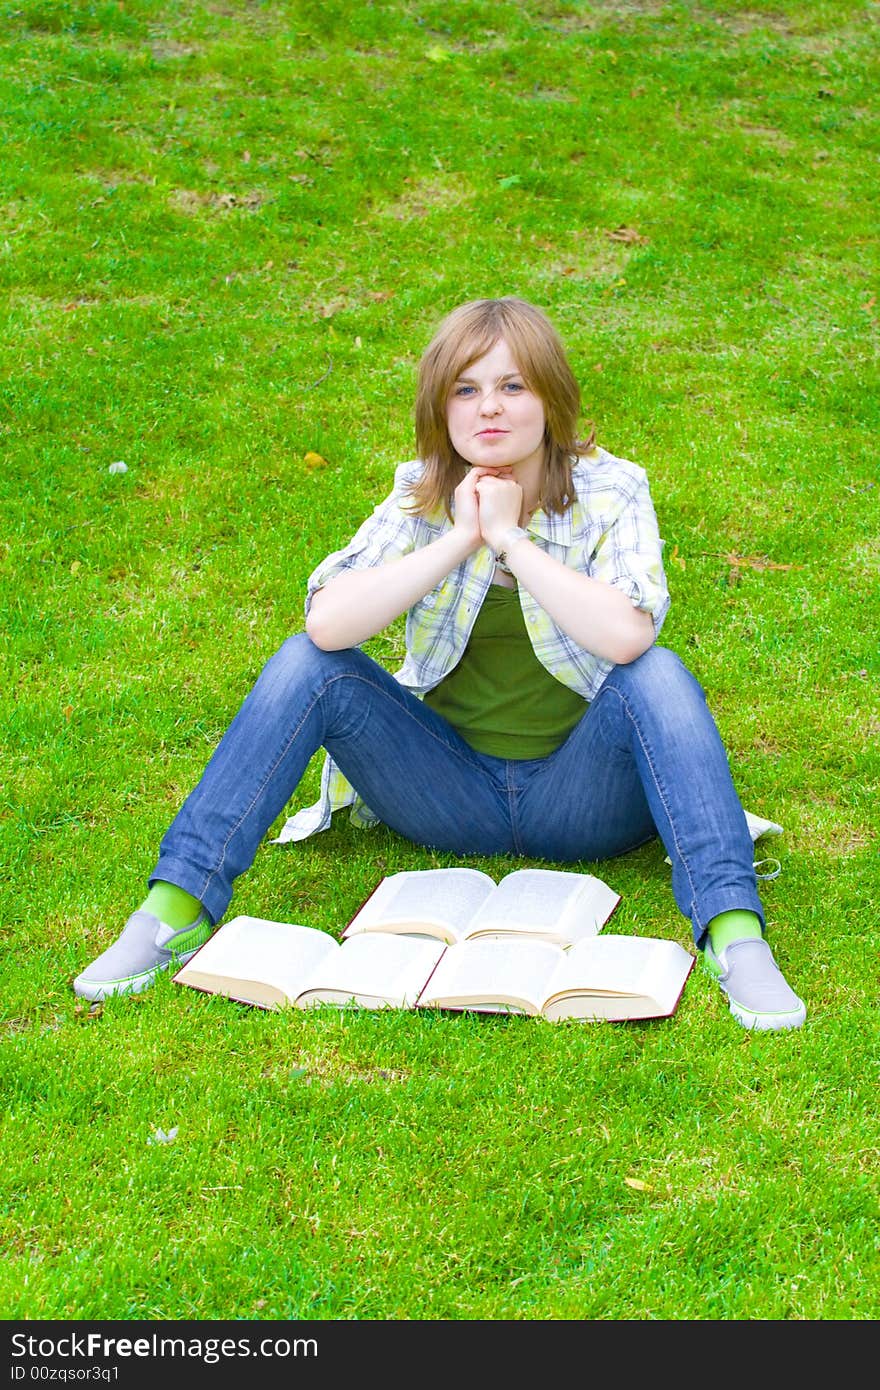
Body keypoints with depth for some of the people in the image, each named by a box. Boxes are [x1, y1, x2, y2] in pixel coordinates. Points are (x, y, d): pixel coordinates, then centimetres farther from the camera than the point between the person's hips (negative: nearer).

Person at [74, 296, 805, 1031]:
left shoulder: (609, 492, -8)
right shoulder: (422, 498, -2)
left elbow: (625, 635, -29)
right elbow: (328, 622, -20)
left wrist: (508, 538, -24)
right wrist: (458, 541, -23)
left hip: (581, 797, -2)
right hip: (452, 791, 2)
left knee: (656, 675, -31)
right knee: (309, 664, -18)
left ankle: (734, 935, -41)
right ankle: (178, 908, -20)